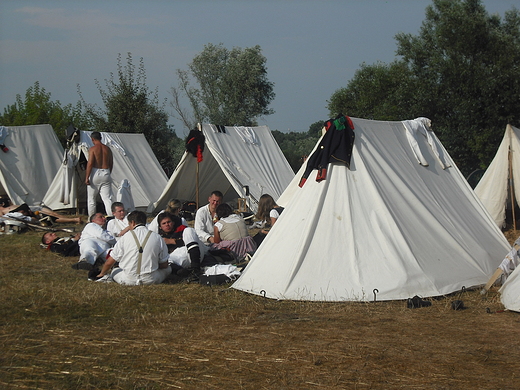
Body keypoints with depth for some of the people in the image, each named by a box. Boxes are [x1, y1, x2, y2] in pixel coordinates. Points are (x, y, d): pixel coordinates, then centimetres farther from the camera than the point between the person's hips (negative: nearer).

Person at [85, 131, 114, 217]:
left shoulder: (93, 149, -6)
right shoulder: (107, 149, 9)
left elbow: (90, 163, -13)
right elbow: (111, 164, 13)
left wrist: (87, 177, -11)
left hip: (96, 173, -4)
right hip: (106, 173, 4)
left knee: (91, 198, 10)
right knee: (107, 198, 1)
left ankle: (91, 218, 16)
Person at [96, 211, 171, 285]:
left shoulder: (125, 237, -4)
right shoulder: (157, 237, -2)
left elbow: (109, 262, 2)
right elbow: (164, 264, 5)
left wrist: (102, 274, 22)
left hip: (129, 280, 0)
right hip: (151, 280, 0)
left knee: (114, 271, 29)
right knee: (167, 268, 25)